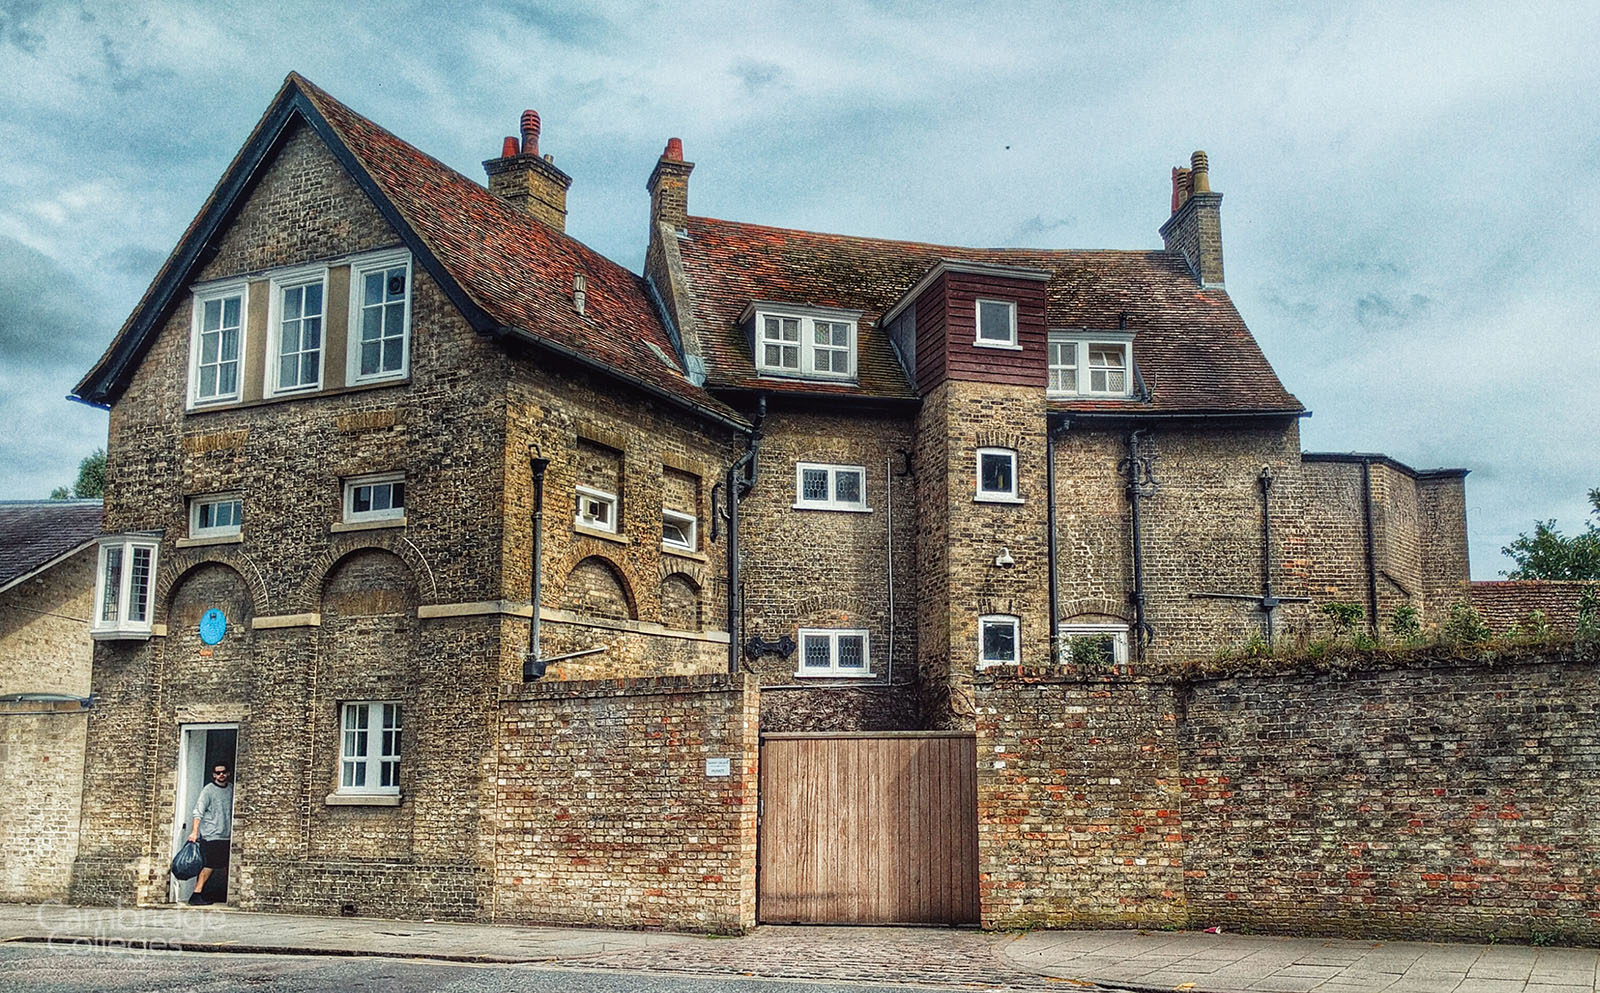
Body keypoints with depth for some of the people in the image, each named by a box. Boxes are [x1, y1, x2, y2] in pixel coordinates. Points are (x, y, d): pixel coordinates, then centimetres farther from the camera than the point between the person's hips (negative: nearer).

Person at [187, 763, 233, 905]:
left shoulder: (231, 788, 11)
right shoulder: (208, 789, -7)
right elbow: (198, 811, -14)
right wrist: (194, 832, -23)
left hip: (227, 835, 6)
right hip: (211, 836, -6)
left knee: (227, 866, 11)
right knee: (208, 866, -11)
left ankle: (227, 894, 21)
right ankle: (196, 895, -8)